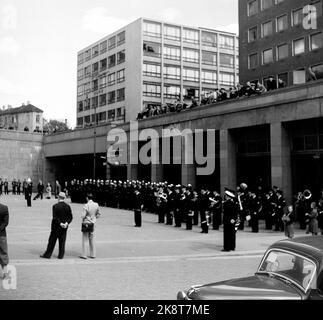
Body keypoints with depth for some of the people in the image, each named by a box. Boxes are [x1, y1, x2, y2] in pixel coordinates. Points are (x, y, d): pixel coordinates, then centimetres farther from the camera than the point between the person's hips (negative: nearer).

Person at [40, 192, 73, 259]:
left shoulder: (55, 206, -12)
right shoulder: (68, 206, 0)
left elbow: (55, 217, -17)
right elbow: (70, 217, -3)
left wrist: (60, 223, -15)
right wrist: (67, 223, -11)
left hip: (56, 226, -3)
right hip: (64, 228, 4)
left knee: (52, 241, 5)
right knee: (62, 241, 9)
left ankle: (47, 255, 12)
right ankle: (61, 255, 11)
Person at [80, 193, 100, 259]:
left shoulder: (86, 206, -18)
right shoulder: (96, 205, -2)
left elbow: (83, 216, -18)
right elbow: (98, 214, 7)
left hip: (86, 223, -5)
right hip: (92, 224, 5)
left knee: (84, 240, 5)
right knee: (92, 240, 14)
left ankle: (84, 255, 8)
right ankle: (93, 255, 18)